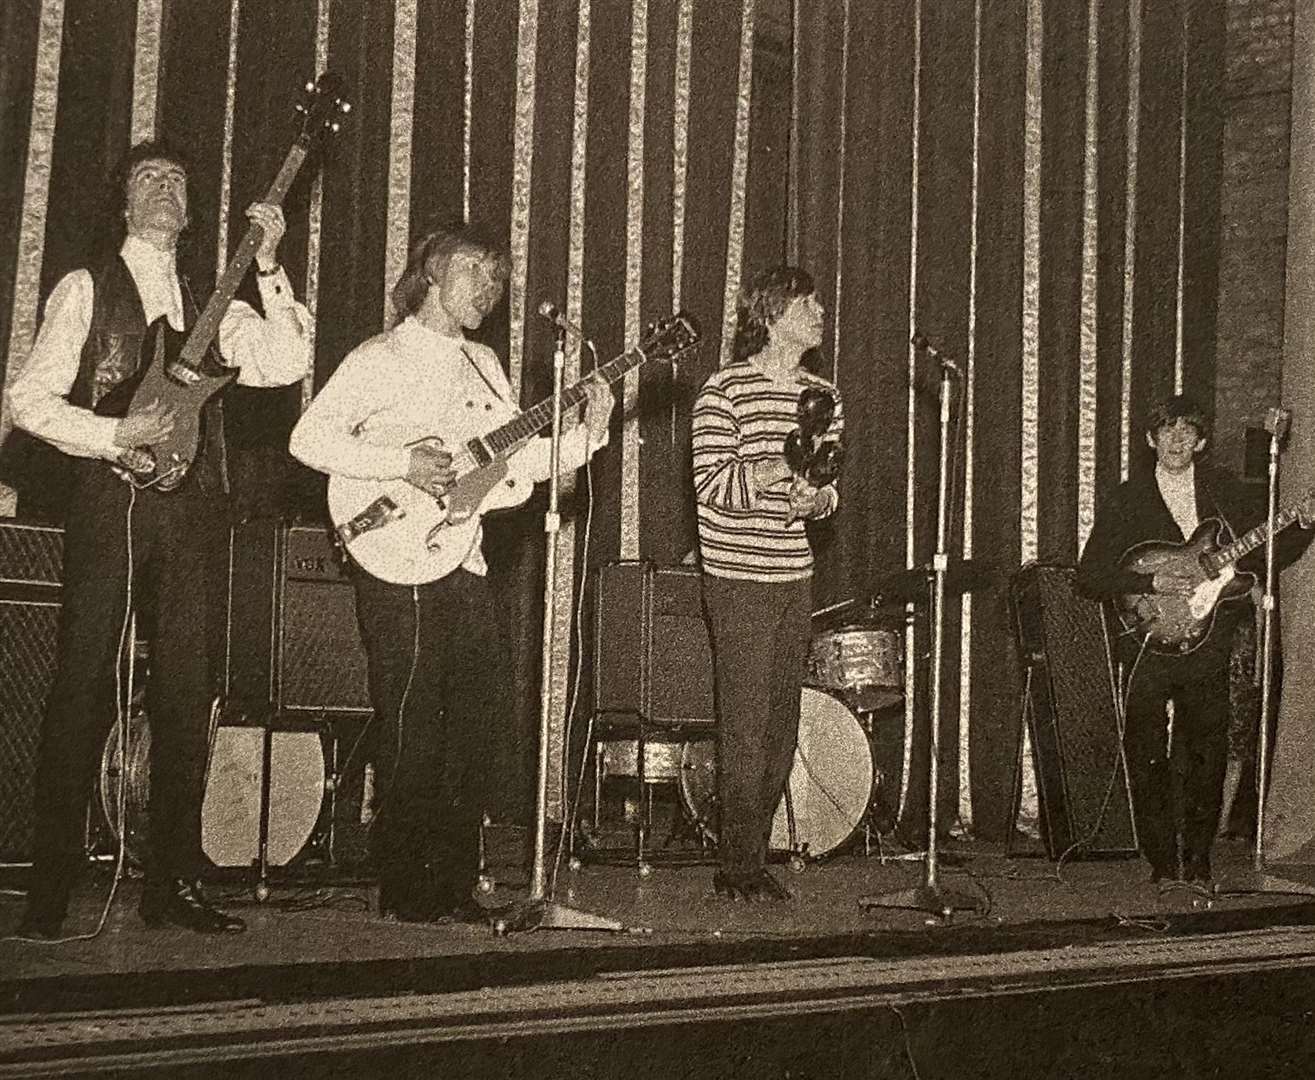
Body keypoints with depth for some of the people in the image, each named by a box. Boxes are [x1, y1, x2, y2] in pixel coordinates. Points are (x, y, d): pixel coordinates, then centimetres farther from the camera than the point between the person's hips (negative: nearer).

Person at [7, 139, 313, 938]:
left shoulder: (210, 309, 18)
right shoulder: (88, 290, 7)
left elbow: (286, 362, 2)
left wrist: (268, 266, -3)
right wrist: (114, 435, -14)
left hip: (191, 511, 4)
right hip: (111, 504, -4)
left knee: (186, 699, 4)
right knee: (86, 692, -6)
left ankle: (174, 882, 11)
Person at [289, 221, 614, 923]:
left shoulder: (482, 364, 17)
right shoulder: (380, 359, -4)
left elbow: (521, 461, 14)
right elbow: (309, 438, -13)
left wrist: (587, 432, -2)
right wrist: (404, 462, -19)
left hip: (465, 566, 7)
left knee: (472, 728, 9)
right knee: (410, 728, -5)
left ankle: (453, 886, 18)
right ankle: (405, 891, 5)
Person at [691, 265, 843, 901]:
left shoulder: (822, 397, 12)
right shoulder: (725, 390, -7)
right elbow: (709, 484, -12)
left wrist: (818, 499, -5)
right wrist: (770, 473, -26)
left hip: (794, 575, 6)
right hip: (739, 579, -6)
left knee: (782, 727, 8)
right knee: (745, 727, -5)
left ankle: (754, 858, 18)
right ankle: (737, 867, 5)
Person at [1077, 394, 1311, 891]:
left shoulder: (1224, 491, 10)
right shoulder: (1126, 500, 4)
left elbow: (1263, 556, 12)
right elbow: (1089, 575, -1)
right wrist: (1153, 581, -12)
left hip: (1209, 647, 2)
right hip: (1148, 644, -1)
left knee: (1207, 756, 2)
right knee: (1147, 758, -3)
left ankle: (1198, 861, 14)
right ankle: (1163, 863, 8)